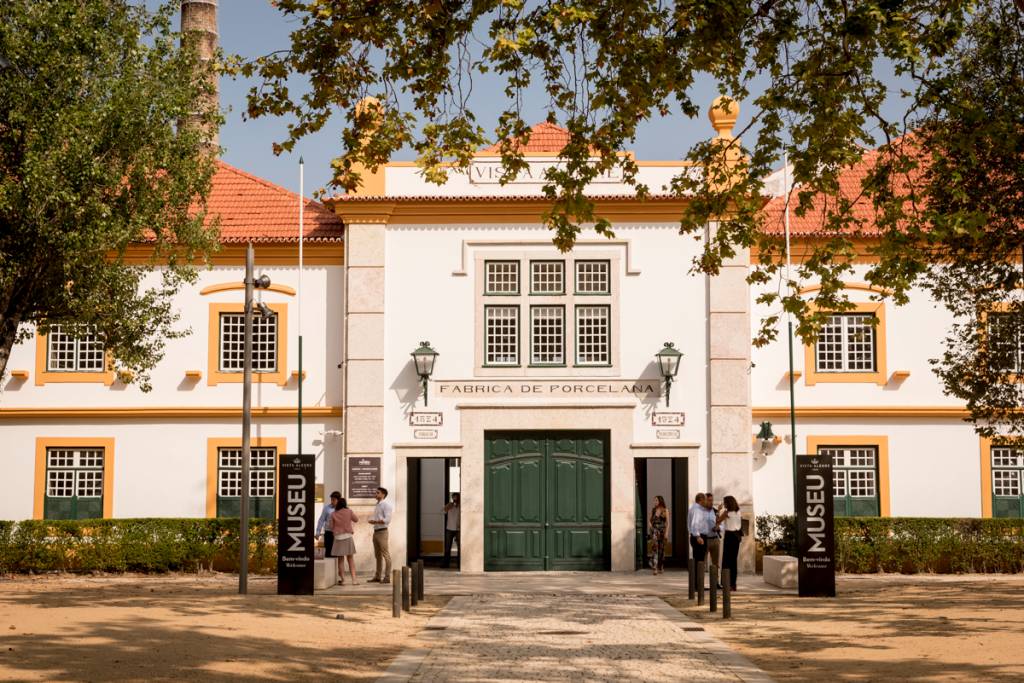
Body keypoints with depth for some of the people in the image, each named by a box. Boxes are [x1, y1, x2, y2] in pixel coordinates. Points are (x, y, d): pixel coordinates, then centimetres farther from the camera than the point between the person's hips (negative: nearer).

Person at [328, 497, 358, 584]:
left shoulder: (333, 514, -2)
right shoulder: (349, 512, -1)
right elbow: (356, 519, 14)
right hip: (348, 536, 0)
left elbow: (331, 527, 3)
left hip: (338, 538, 0)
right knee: (350, 559, 7)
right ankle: (353, 579, 0)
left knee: (340, 560, 6)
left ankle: (342, 580, 3)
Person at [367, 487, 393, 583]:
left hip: (382, 532, -9)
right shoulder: (376, 506, 17)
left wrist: (375, 521, -16)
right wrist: (372, 520, 2)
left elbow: (387, 520, -17)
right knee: (377, 555, 12)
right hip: (376, 531, 9)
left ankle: (387, 577, -6)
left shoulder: (386, 505, -9)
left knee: (385, 555, -6)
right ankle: (377, 576, 18)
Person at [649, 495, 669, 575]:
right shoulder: (653, 510, 9)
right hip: (654, 529, 0)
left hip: (662, 530, 0)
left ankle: (660, 567, 21)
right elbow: (650, 520, 14)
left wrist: (666, 532, -7)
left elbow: (667, 522, 0)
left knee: (661, 548, 7)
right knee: (654, 546, -16)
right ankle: (654, 567, -24)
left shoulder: (665, 510, 2)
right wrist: (651, 526, -6)